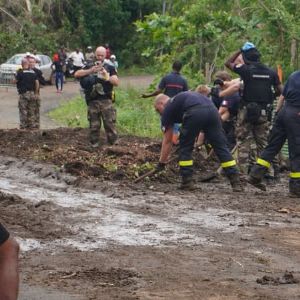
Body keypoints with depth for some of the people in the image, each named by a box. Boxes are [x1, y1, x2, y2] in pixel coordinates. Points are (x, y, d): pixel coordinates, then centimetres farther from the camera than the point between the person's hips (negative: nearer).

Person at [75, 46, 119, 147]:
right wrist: (90, 71, -14)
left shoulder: (110, 68, 10)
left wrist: (106, 76, -17)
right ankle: (94, 145, 13)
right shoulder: (89, 67, 13)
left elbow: (116, 82, 0)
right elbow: (76, 74, -1)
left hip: (106, 101, -1)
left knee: (110, 124, -9)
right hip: (92, 101, 1)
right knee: (94, 126, 5)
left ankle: (114, 144, -6)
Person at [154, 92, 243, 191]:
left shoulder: (168, 109, 23)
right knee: (221, 147, 9)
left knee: (185, 148, 14)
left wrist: (161, 163, 30)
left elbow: (167, 141, 23)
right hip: (212, 110, 6)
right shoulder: (180, 98, 41)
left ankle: (187, 182, 12)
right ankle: (236, 182, 6)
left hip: (195, 113, -6)